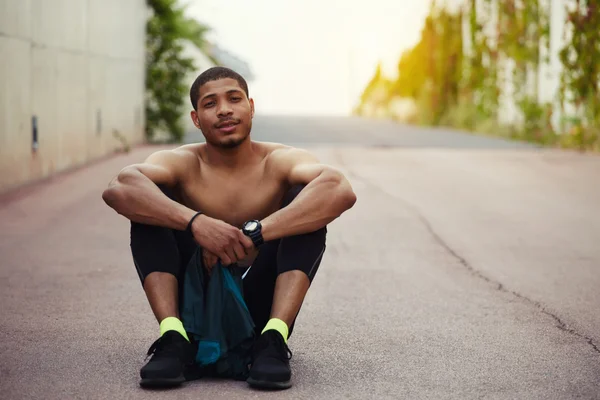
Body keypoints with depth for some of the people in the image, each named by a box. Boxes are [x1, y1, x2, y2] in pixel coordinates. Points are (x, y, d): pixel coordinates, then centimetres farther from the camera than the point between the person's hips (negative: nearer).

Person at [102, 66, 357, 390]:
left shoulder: (280, 161, -7)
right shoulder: (182, 163, -5)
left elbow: (342, 191, -31)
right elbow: (117, 189, -28)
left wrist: (254, 233, -38)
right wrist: (195, 222, -41)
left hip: (261, 306, 0)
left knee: (308, 199, -19)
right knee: (150, 199, -16)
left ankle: (273, 340, -28)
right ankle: (173, 338, -26)